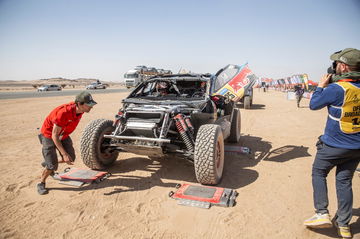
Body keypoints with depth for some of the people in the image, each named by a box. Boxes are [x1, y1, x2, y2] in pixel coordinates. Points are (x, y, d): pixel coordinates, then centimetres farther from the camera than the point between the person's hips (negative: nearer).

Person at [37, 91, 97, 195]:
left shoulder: (80, 110, -15)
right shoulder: (63, 112, -38)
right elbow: (54, 135, -32)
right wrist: (64, 154, -35)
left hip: (63, 134, 7)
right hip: (49, 135, -7)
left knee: (71, 158, 6)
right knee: (52, 165, -9)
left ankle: (48, 163, 33)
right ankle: (41, 184, 19)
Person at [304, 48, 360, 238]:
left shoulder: (336, 89, -20)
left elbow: (314, 105, -8)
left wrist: (321, 86, 5)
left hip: (334, 145, -6)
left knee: (318, 173, 13)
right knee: (344, 181, 14)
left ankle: (322, 214, 10)